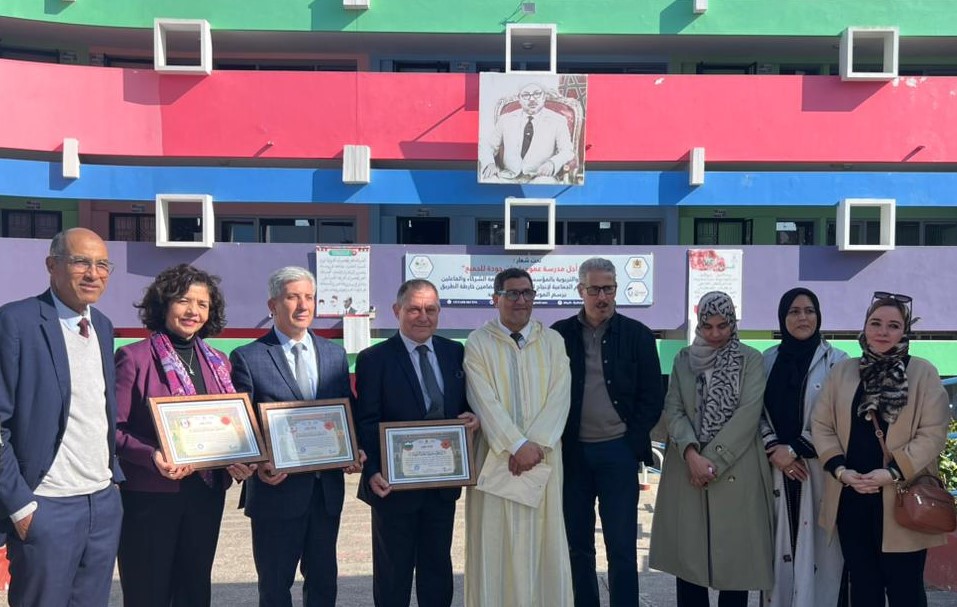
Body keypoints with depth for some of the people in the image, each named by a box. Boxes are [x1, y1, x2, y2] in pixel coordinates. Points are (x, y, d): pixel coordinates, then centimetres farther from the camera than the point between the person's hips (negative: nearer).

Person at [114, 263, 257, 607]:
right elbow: (113, 428, -10)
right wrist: (152, 456, -25)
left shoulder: (218, 362, 9)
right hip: (149, 494, -5)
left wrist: (238, 459, -4)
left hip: (206, 492, 5)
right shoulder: (134, 357, -7)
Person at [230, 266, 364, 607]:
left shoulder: (335, 354, 8)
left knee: (323, 580, 16)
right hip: (277, 488, -4)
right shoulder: (247, 358, -5)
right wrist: (258, 464, -20)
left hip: (327, 488, 4)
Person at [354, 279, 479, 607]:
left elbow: (467, 403, 13)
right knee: (393, 572, 12)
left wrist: (473, 417, -9)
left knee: (438, 567, 17)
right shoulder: (373, 359, -8)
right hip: (395, 483, -4)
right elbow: (366, 423, -11)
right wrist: (372, 472, -22)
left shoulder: (455, 353, 5)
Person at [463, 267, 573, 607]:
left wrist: (535, 443, -14)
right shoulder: (478, 343, -1)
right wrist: (518, 445, -17)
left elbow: (559, 396, -3)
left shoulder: (552, 341, 7)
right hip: (495, 455, -2)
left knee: (543, 538, 7)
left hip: (543, 454, 2)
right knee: (495, 540, 2)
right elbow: (484, 400, -10)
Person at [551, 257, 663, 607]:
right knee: (578, 545, 10)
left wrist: (632, 443, -5)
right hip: (572, 452, 2)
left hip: (618, 452, -1)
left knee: (622, 547, 3)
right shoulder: (560, 335, 3)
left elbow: (652, 398, 2)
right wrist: (556, 443, -1)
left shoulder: (638, 335, 2)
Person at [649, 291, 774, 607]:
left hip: (735, 469, -2)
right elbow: (673, 409, 1)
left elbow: (748, 414, -8)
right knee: (688, 552, 5)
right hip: (689, 466, 2)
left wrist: (713, 460, -14)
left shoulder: (751, 359, 2)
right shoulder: (683, 359, 9)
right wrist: (691, 454, -15)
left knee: (735, 554, 3)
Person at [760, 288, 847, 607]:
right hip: (776, 469, 3)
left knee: (817, 545, -1)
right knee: (781, 545, 5)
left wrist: (794, 449, -10)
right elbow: (758, 412, 9)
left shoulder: (836, 361, 0)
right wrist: (774, 449, -7)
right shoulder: (768, 360, 9)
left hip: (818, 469, -2)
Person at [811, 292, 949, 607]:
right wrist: (840, 469, -9)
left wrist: (892, 472, -17)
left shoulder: (924, 373, -2)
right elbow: (821, 425, 5)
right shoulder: (842, 371, 7)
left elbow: (933, 433, -8)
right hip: (851, 499, 3)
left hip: (901, 500, -3)